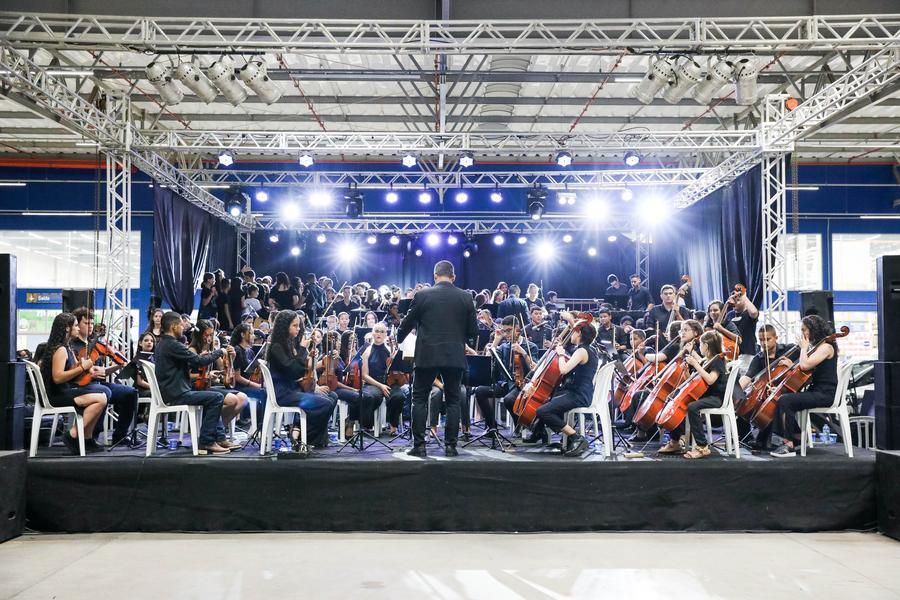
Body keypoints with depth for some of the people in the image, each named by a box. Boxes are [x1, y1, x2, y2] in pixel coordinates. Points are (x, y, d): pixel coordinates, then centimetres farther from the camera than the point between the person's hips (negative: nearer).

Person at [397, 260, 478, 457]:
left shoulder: (422, 295, -3)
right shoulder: (465, 298, 1)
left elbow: (407, 324, 5)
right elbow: (473, 331, 3)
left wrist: (399, 339, 26)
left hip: (427, 355, -2)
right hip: (455, 356, 2)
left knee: (420, 399, 9)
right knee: (452, 400, 11)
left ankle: (419, 445, 5)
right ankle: (450, 445, 9)